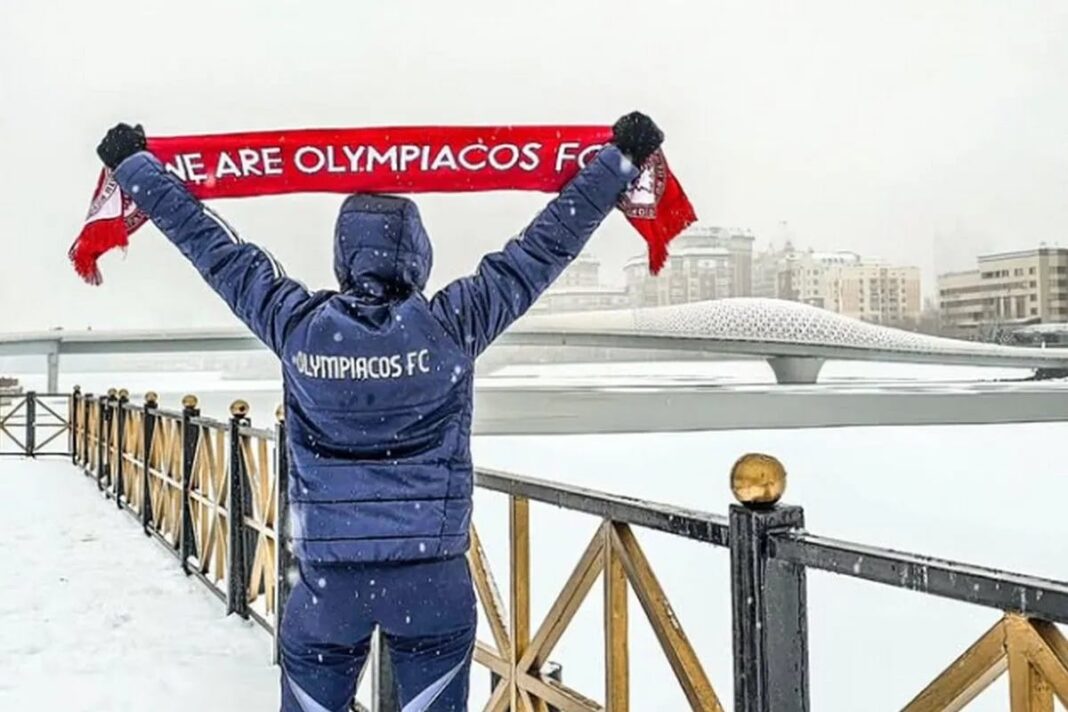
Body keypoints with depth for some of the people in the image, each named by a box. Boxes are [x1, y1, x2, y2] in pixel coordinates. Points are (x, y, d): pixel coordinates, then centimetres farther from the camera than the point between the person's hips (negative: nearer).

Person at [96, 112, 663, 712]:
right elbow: (544, 248, -4)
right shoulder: (449, 326, -10)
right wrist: (621, 161, 5)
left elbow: (217, 250, 5)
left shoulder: (297, 325, -6)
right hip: (432, 571, -1)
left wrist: (135, 166, 19)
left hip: (326, 571, 1)